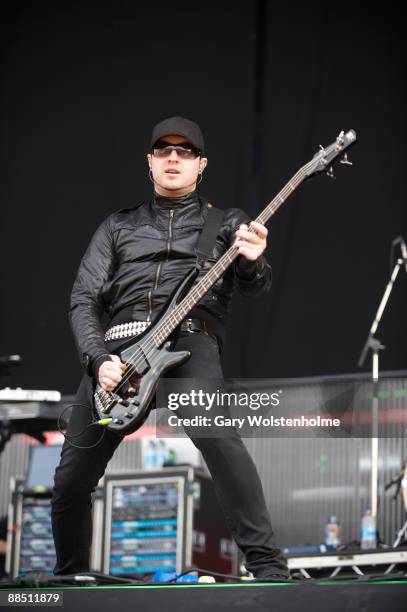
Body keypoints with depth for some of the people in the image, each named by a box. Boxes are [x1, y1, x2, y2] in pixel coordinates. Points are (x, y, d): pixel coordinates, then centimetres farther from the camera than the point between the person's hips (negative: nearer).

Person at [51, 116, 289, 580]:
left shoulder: (225, 222, 19)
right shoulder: (118, 226, 23)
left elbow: (254, 285, 4)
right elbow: (83, 301, 14)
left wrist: (250, 262, -22)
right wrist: (98, 360, -5)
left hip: (189, 339, -3)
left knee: (216, 433, -32)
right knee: (72, 475, 0)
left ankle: (268, 567, -32)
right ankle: (69, 575, 24)